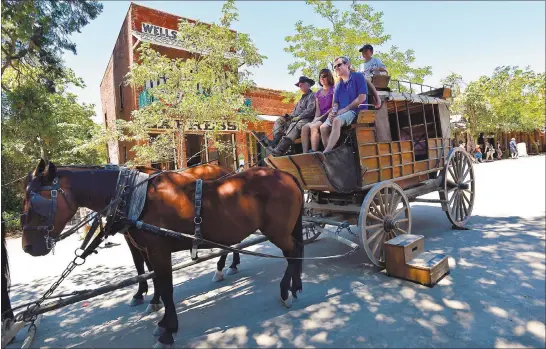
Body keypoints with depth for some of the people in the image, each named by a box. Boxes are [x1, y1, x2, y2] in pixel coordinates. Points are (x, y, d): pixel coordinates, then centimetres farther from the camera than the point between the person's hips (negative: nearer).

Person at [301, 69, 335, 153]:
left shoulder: (333, 90, 5)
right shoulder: (318, 93, 23)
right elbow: (317, 109, 13)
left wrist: (321, 117, -13)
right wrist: (316, 119, -7)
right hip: (320, 118, 5)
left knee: (313, 127, -33)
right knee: (305, 127, -23)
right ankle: (304, 154, -31)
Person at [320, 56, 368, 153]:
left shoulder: (358, 76, 4)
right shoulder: (338, 85, 23)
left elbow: (362, 97, -8)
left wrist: (345, 109, -12)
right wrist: (333, 111, -5)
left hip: (356, 110, -6)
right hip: (340, 113, 6)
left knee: (337, 121, -36)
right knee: (323, 127, -20)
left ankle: (326, 153, -42)